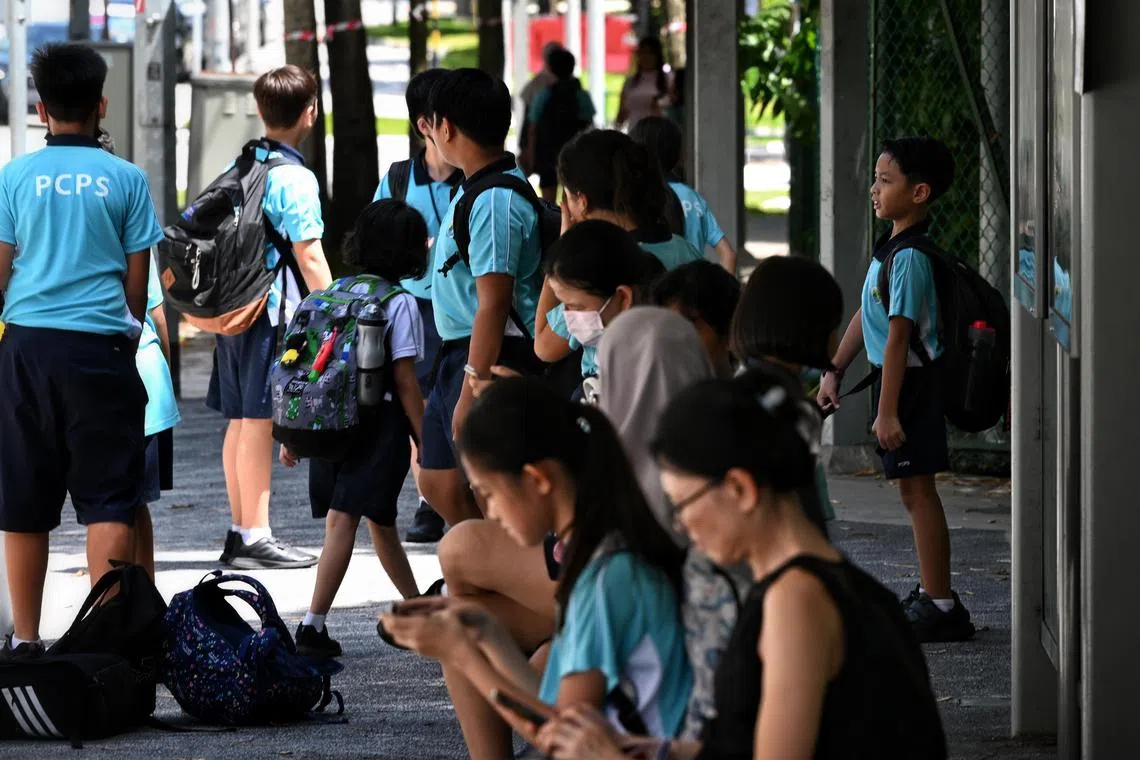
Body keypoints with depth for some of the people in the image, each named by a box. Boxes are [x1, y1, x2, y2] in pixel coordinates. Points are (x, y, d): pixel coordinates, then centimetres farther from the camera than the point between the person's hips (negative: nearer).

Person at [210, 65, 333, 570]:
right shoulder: (295, 179, -12)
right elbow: (309, 257, -14)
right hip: (271, 310, -8)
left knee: (240, 420, 12)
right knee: (258, 421, -6)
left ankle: (240, 531, 17)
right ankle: (256, 538, -5)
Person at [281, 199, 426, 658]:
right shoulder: (400, 305, -7)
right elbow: (405, 381, -9)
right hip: (379, 424, -6)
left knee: (379, 518, 13)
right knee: (343, 521, -7)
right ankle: (313, 627, -14)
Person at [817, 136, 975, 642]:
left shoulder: (909, 258, -20)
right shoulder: (891, 249, 11)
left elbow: (898, 337, -23)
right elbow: (865, 317, 21)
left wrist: (887, 411, -23)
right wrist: (835, 371, 22)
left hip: (912, 385, -10)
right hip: (900, 381, 10)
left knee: (917, 489, -6)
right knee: (914, 491, 16)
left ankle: (940, 607, -3)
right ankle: (931, 593, 25)